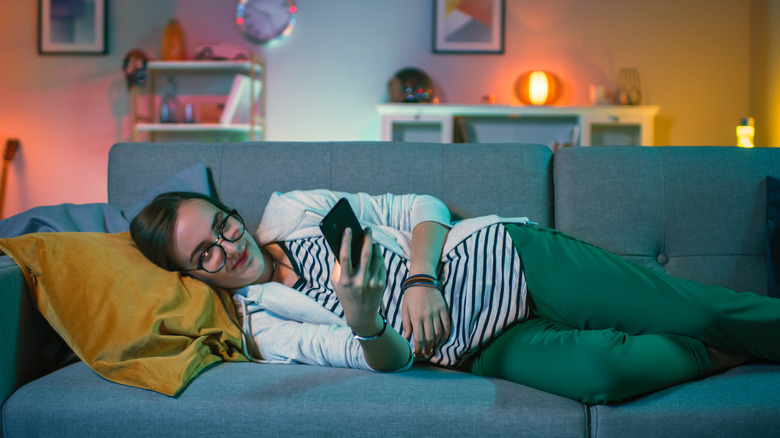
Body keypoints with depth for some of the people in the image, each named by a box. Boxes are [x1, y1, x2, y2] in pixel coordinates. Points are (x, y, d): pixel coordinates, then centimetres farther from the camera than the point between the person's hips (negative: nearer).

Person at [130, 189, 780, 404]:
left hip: (504, 260, 1)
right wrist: (363, 322, -32)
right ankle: (725, 356, -2)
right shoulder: (263, 333, 0)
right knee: (601, 374, -29)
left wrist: (420, 279, -16)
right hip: (485, 352, -1)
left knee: (697, 311, -12)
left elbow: (422, 208, 5)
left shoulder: (291, 210, 2)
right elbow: (387, 359, -8)